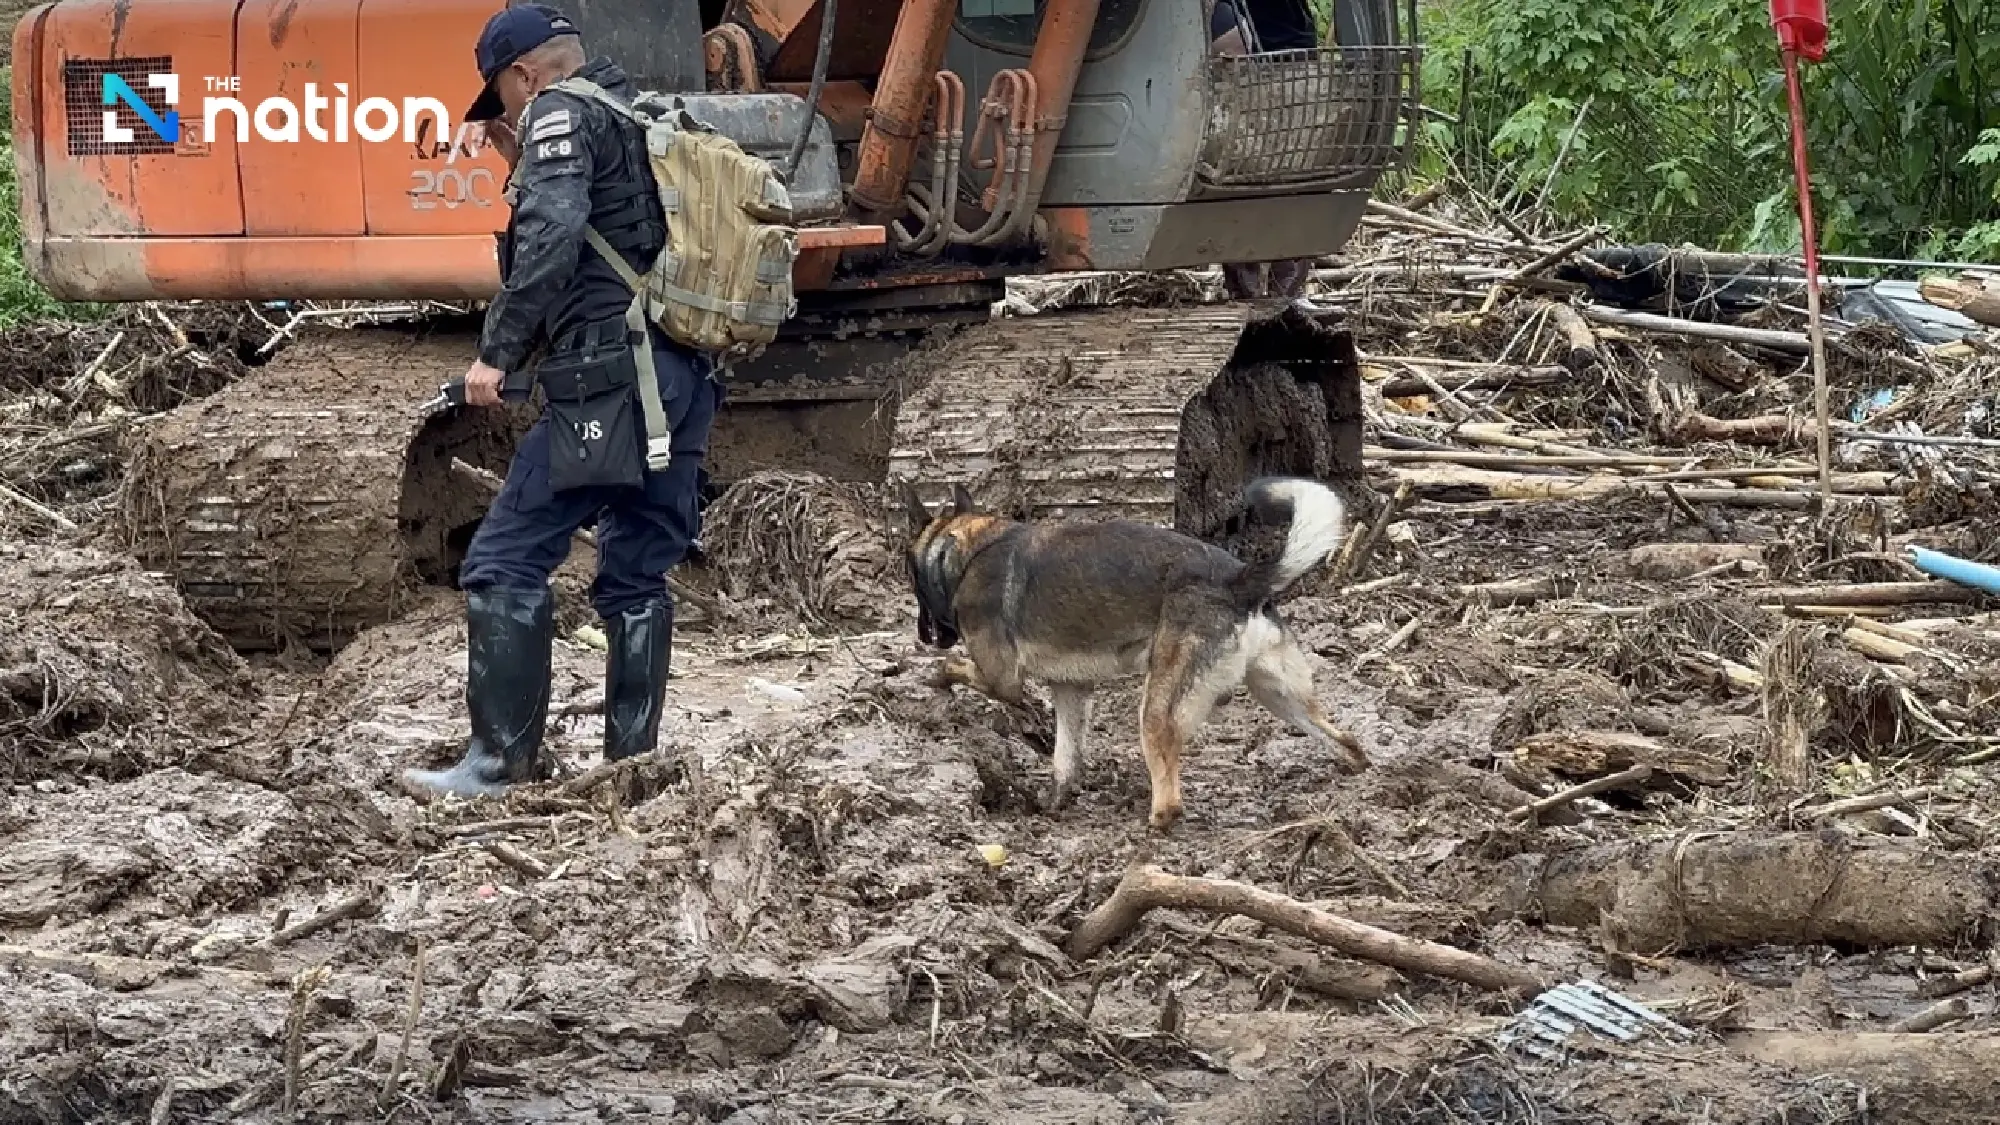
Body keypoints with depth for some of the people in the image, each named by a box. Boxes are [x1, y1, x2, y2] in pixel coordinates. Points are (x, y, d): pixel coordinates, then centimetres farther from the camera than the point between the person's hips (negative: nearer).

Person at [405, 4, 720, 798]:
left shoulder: (562, 114, -2)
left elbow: (552, 240, -18)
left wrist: (499, 351, -17)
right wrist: (524, 166, 26)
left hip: (610, 375, -9)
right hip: (686, 376, 9)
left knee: (507, 562, -4)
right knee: (637, 575, 11)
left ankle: (500, 763, -6)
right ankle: (632, 763, 8)